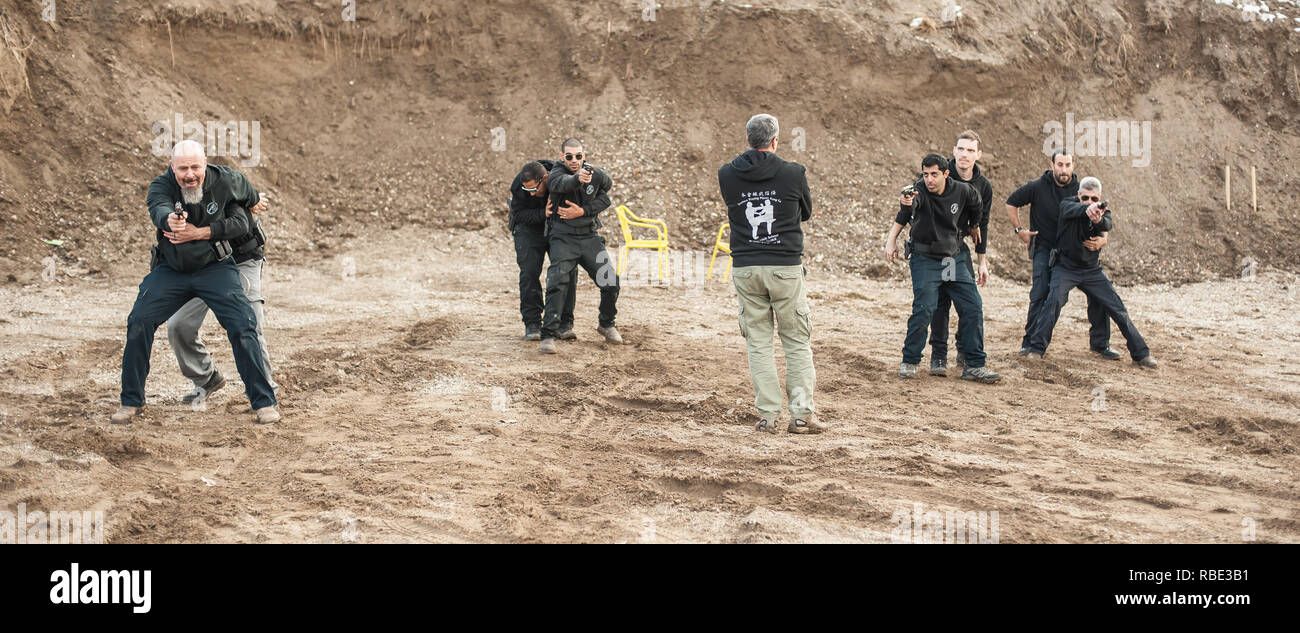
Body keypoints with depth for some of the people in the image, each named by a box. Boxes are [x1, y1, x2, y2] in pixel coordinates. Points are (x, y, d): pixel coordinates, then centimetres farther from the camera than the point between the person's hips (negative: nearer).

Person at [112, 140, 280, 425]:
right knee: (138, 323, -8)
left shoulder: (226, 182, -15)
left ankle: (264, 402, -2)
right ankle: (131, 402, 8)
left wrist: (200, 233, -12)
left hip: (215, 268, -1)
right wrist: (170, 220, -65)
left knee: (242, 327, -14)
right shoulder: (161, 185, -17)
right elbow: (159, 209, -39)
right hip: (170, 270, 1)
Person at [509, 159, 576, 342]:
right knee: (529, 272, -12)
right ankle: (532, 324, -5)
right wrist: (544, 213, -38)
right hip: (529, 228, -1)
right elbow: (519, 214, -22)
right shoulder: (518, 186, -28)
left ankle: (564, 323, 0)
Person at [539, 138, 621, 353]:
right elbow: (562, 182, -37)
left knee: (611, 282, 0)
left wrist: (583, 211, -9)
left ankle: (607, 325, 24)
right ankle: (548, 335, -15)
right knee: (557, 284, -18)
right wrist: (578, 179, -62)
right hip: (563, 238, -4)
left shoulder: (597, 174, -1)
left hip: (589, 237, 4)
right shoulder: (556, 173, -14)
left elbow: (605, 197, 11)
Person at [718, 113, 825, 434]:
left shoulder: (727, 175, 0)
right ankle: (802, 414, 5)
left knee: (758, 342, 8)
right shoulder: (793, 173, -5)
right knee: (797, 342, 7)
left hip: (745, 268, 2)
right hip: (785, 266, -2)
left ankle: (768, 415, 6)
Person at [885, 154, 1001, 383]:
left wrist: (973, 225, 32)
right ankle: (909, 361, 3)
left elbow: (975, 203, 18)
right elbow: (910, 205, -42)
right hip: (925, 261, -4)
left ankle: (974, 365, 10)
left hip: (955, 259, 4)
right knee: (924, 310, -15)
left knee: (973, 308, 0)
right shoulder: (919, 191, -18)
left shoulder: (961, 191, -5)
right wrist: (906, 203, -65)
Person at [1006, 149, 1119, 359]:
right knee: (1040, 294, -15)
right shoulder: (1037, 187, -7)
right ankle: (1030, 342, -1)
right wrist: (1019, 230, 0)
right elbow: (1011, 203, 7)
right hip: (1045, 249, -2)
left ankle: (1099, 342, 10)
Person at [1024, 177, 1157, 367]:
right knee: (1054, 300, -26)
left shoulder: (1103, 211, -4)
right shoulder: (1068, 206, -10)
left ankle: (1140, 353, 13)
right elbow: (1074, 209, -35)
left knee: (1118, 309, 2)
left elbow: (1108, 224, -28)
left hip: (1092, 270, 3)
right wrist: (1087, 209, -60)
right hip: (1065, 267, -3)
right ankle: (1036, 348, -16)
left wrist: (1098, 219, -54)